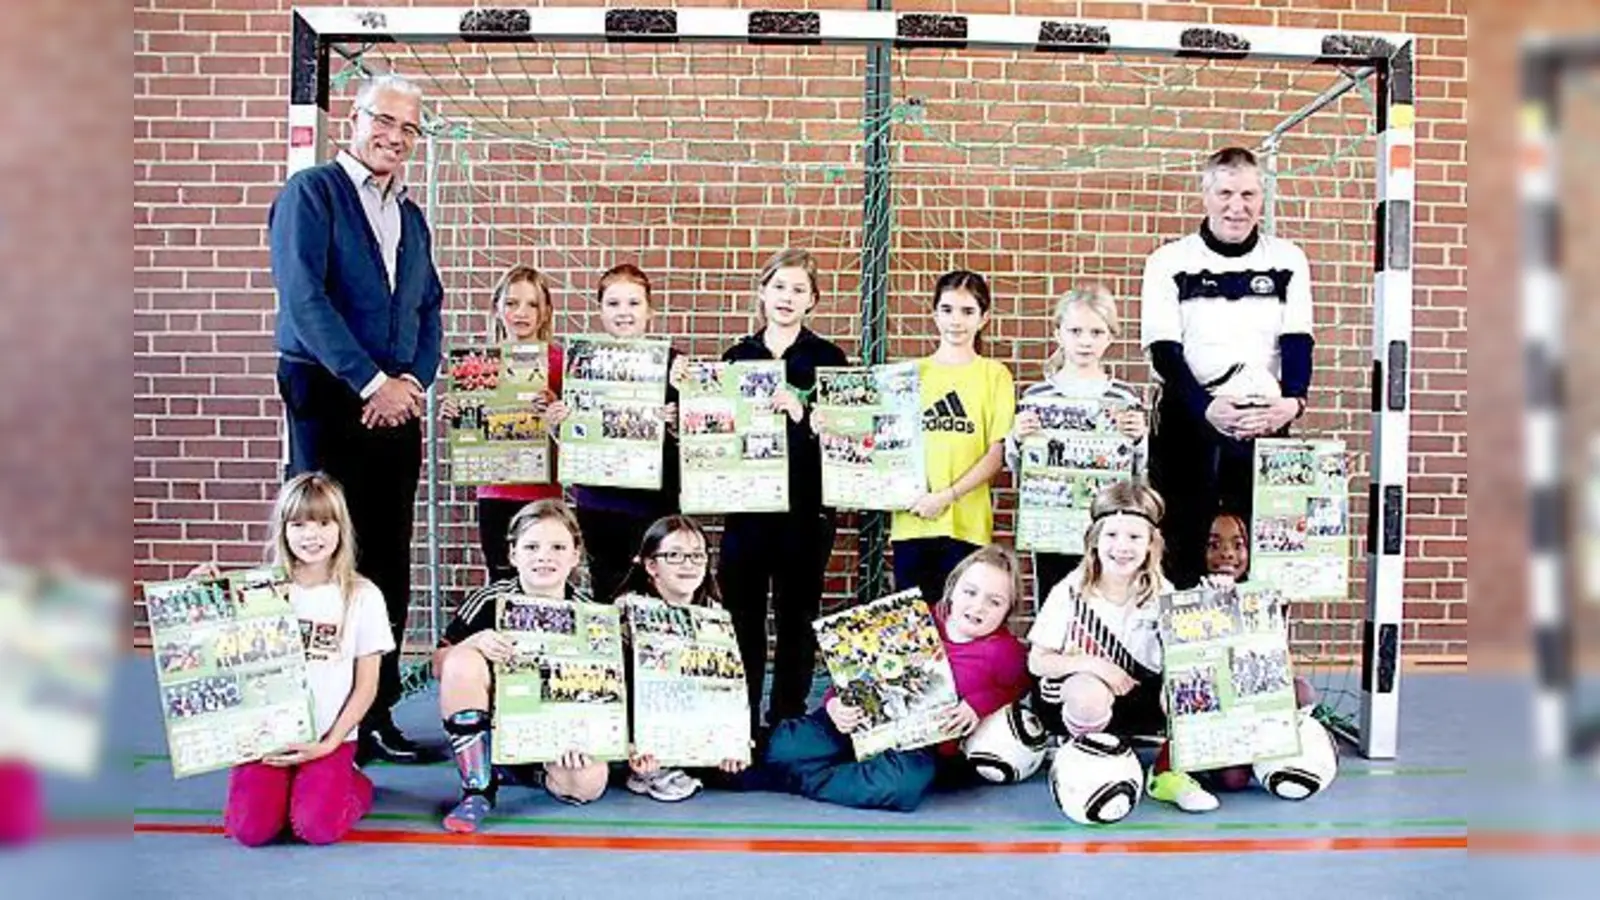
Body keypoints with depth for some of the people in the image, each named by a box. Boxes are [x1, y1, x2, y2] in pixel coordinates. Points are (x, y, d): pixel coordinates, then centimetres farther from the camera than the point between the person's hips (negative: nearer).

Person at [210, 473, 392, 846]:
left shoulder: (362, 596, -1)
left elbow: (366, 685, 1)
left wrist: (329, 743, -9)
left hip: (329, 737, -1)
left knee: (317, 827, -21)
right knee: (251, 828, -17)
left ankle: (354, 785, 13)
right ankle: (287, 784, 16)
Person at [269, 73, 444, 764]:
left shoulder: (411, 216, 20)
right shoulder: (310, 192, -1)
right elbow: (303, 297, -12)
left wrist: (412, 380, -1)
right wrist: (373, 382, -14)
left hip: (396, 402, 6)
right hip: (327, 396, -6)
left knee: (389, 564, 6)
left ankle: (376, 716, 14)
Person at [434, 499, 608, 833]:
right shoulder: (489, 601, -10)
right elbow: (439, 667, -5)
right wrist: (472, 642, -25)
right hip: (490, 730, 0)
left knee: (589, 781, -29)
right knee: (463, 662, -26)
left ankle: (508, 774, 3)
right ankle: (478, 787, -16)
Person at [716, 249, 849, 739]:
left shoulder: (828, 358, 1)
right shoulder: (737, 356, 10)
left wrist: (802, 415, -22)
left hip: (805, 509, -2)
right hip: (745, 506, 2)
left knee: (796, 620, 7)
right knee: (740, 618, 5)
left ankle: (787, 721, 19)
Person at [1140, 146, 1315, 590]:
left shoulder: (1287, 260, 8)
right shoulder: (1169, 263, 2)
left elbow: (1296, 340, 1)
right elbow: (1165, 350, -6)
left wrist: (1294, 399, -20)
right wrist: (1207, 408, -22)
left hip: (1265, 425, 2)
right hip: (1188, 425, -1)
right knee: (1180, 556, 0)